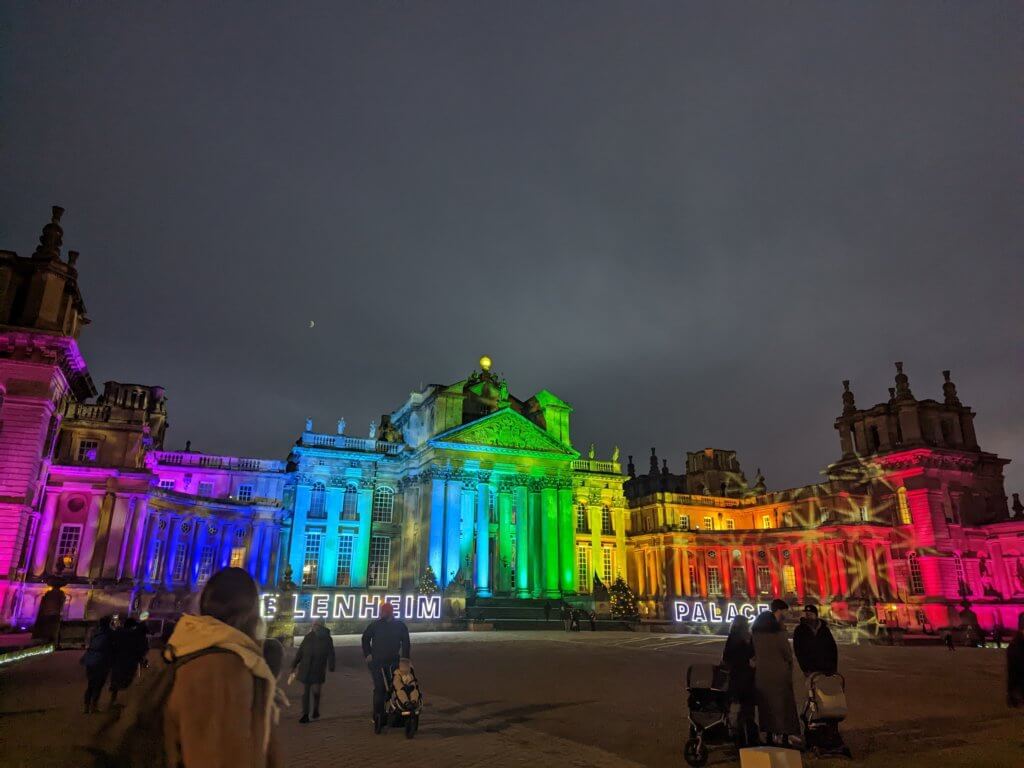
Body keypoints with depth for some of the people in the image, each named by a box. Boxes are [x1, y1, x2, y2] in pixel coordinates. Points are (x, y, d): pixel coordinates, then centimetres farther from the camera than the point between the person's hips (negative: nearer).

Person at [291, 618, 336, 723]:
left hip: (318, 671, -2)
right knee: (305, 692, 4)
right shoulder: (308, 637, 5)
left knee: (316, 692, -5)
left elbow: (330, 654, -4)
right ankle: (305, 715, 13)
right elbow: (300, 652, 9)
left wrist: (331, 667, -15)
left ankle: (316, 709, 23)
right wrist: (294, 665, 7)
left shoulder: (327, 639, -1)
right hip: (305, 669, 2)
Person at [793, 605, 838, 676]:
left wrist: (833, 667, 0)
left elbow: (833, 649, 8)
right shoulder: (799, 631, 0)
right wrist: (806, 669, -9)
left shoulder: (825, 629, 6)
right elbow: (798, 652, -2)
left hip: (827, 670, 2)